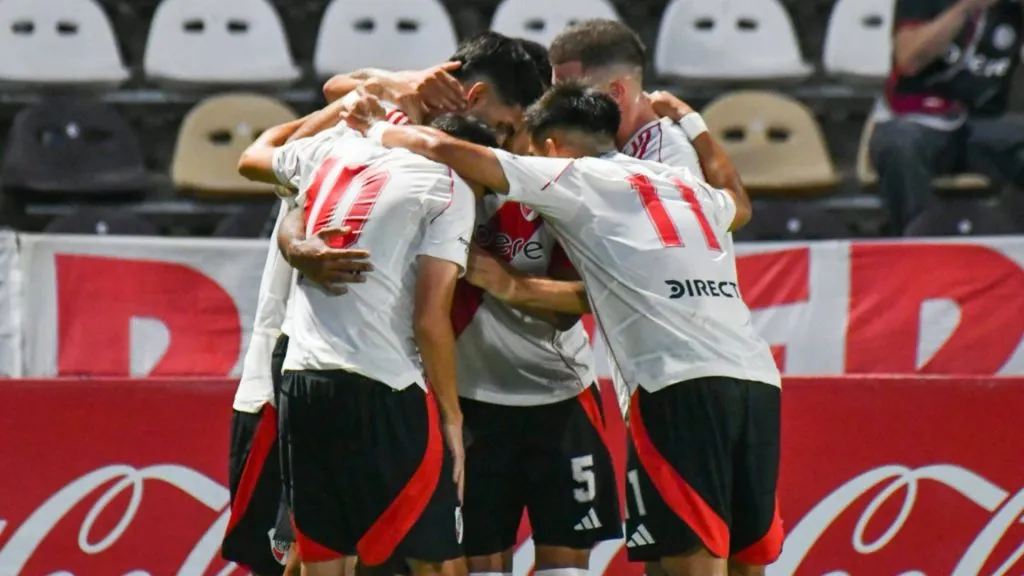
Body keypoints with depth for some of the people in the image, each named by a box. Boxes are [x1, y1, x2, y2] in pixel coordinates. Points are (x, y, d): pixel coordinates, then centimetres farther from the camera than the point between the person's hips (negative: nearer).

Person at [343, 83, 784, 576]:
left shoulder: (575, 178, 10)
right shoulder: (689, 188, 28)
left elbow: (441, 148, 6)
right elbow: (739, 206, 54)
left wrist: (376, 129, 25)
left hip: (682, 387, -6)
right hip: (758, 380, 6)